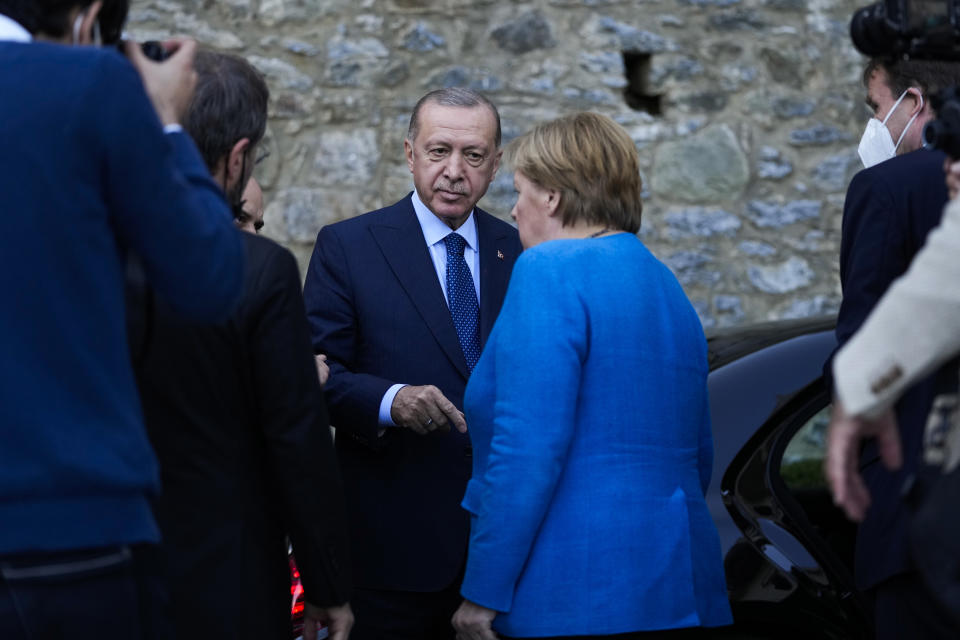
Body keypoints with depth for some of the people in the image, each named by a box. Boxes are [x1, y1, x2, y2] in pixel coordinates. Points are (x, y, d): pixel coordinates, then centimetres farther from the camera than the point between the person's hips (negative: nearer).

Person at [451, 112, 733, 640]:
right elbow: (698, 456, 23)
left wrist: (483, 593, -16)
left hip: (575, 597, -9)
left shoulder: (550, 270, -10)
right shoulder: (666, 285, 17)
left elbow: (528, 451, -19)